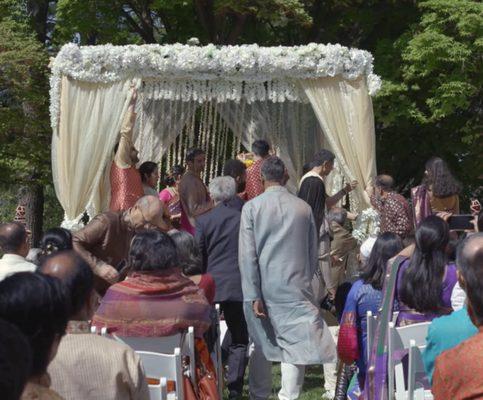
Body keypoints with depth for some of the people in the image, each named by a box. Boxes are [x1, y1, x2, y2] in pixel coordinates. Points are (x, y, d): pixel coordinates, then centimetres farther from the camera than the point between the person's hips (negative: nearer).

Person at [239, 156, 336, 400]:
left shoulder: (252, 207, -4)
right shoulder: (303, 208, 2)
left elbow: (247, 255, -9)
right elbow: (312, 252, 9)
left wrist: (253, 295, -9)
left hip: (264, 288, 0)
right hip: (296, 287, 0)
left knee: (262, 343, 13)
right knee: (295, 343, 1)